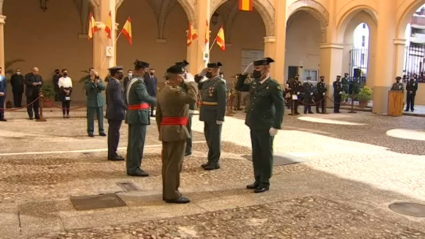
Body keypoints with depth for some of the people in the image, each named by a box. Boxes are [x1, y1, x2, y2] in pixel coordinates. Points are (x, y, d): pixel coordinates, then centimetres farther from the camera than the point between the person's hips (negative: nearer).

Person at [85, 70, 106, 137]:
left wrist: (98, 83, -19)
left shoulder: (100, 80, 9)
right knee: (91, 118, 1)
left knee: (100, 117, 7)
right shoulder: (87, 81, 0)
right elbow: (87, 88, -17)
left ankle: (101, 131, 15)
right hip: (91, 102, -3)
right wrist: (91, 81, -24)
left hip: (100, 101, 3)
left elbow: (104, 87, -4)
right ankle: (90, 131, 10)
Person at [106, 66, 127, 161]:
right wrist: (126, 107, -13)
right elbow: (117, 99, -23)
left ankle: (111, 153, 20)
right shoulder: (115, 84, -18)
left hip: (111, 112, 10)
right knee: (115, 134, -4)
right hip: (116, 112, -10)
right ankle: (113, 154, 1)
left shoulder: (110, 83, 14)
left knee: (112, 133, 13)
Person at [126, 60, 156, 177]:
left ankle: (131, 167, 21)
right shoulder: (138, 82, -17)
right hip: (139, 115, -10)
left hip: (132, 115, 10)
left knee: (132, 142, 14)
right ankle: (134, 168, 3)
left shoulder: (132, 81, 15)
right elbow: (145, 97, -31)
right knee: (138, 143, -3)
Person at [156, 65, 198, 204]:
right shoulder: (175, 91, -16)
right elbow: (192, 98, -30)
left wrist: (161, 130, 23)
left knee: (167, 163, 13)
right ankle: (172, 194, 1)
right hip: (176, 131, -10)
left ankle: (167, 192, 21)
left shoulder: (163, 91, 16)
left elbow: (158, 115, 19)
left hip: (166, 131, 10)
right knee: (174, 163, -5)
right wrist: (191, 85, -12)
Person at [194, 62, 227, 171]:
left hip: (215, 116, -8)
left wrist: (220, 118, -22)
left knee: (215, 139, 2)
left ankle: (215, 162, 12)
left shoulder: (220, 83, -14)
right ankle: (211, 160, 27)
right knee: (209, 138, 16)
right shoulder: (207, 82, 12)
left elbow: (223, 102, -19)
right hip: (207, 116, 8)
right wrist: (200, 75, 10)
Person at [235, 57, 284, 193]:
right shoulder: (254, 84, 9)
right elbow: (239, 87, 22)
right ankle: (258, 180, 26)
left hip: (266, 127, -7)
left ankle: (265, 183, 14)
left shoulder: (273, 86, -14)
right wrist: (244, 74, 7)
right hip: (254, 126, 8)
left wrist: (276, 126, -20)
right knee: (256, 154, 14)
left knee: (266, 155, 4)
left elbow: (280, 107, -17)